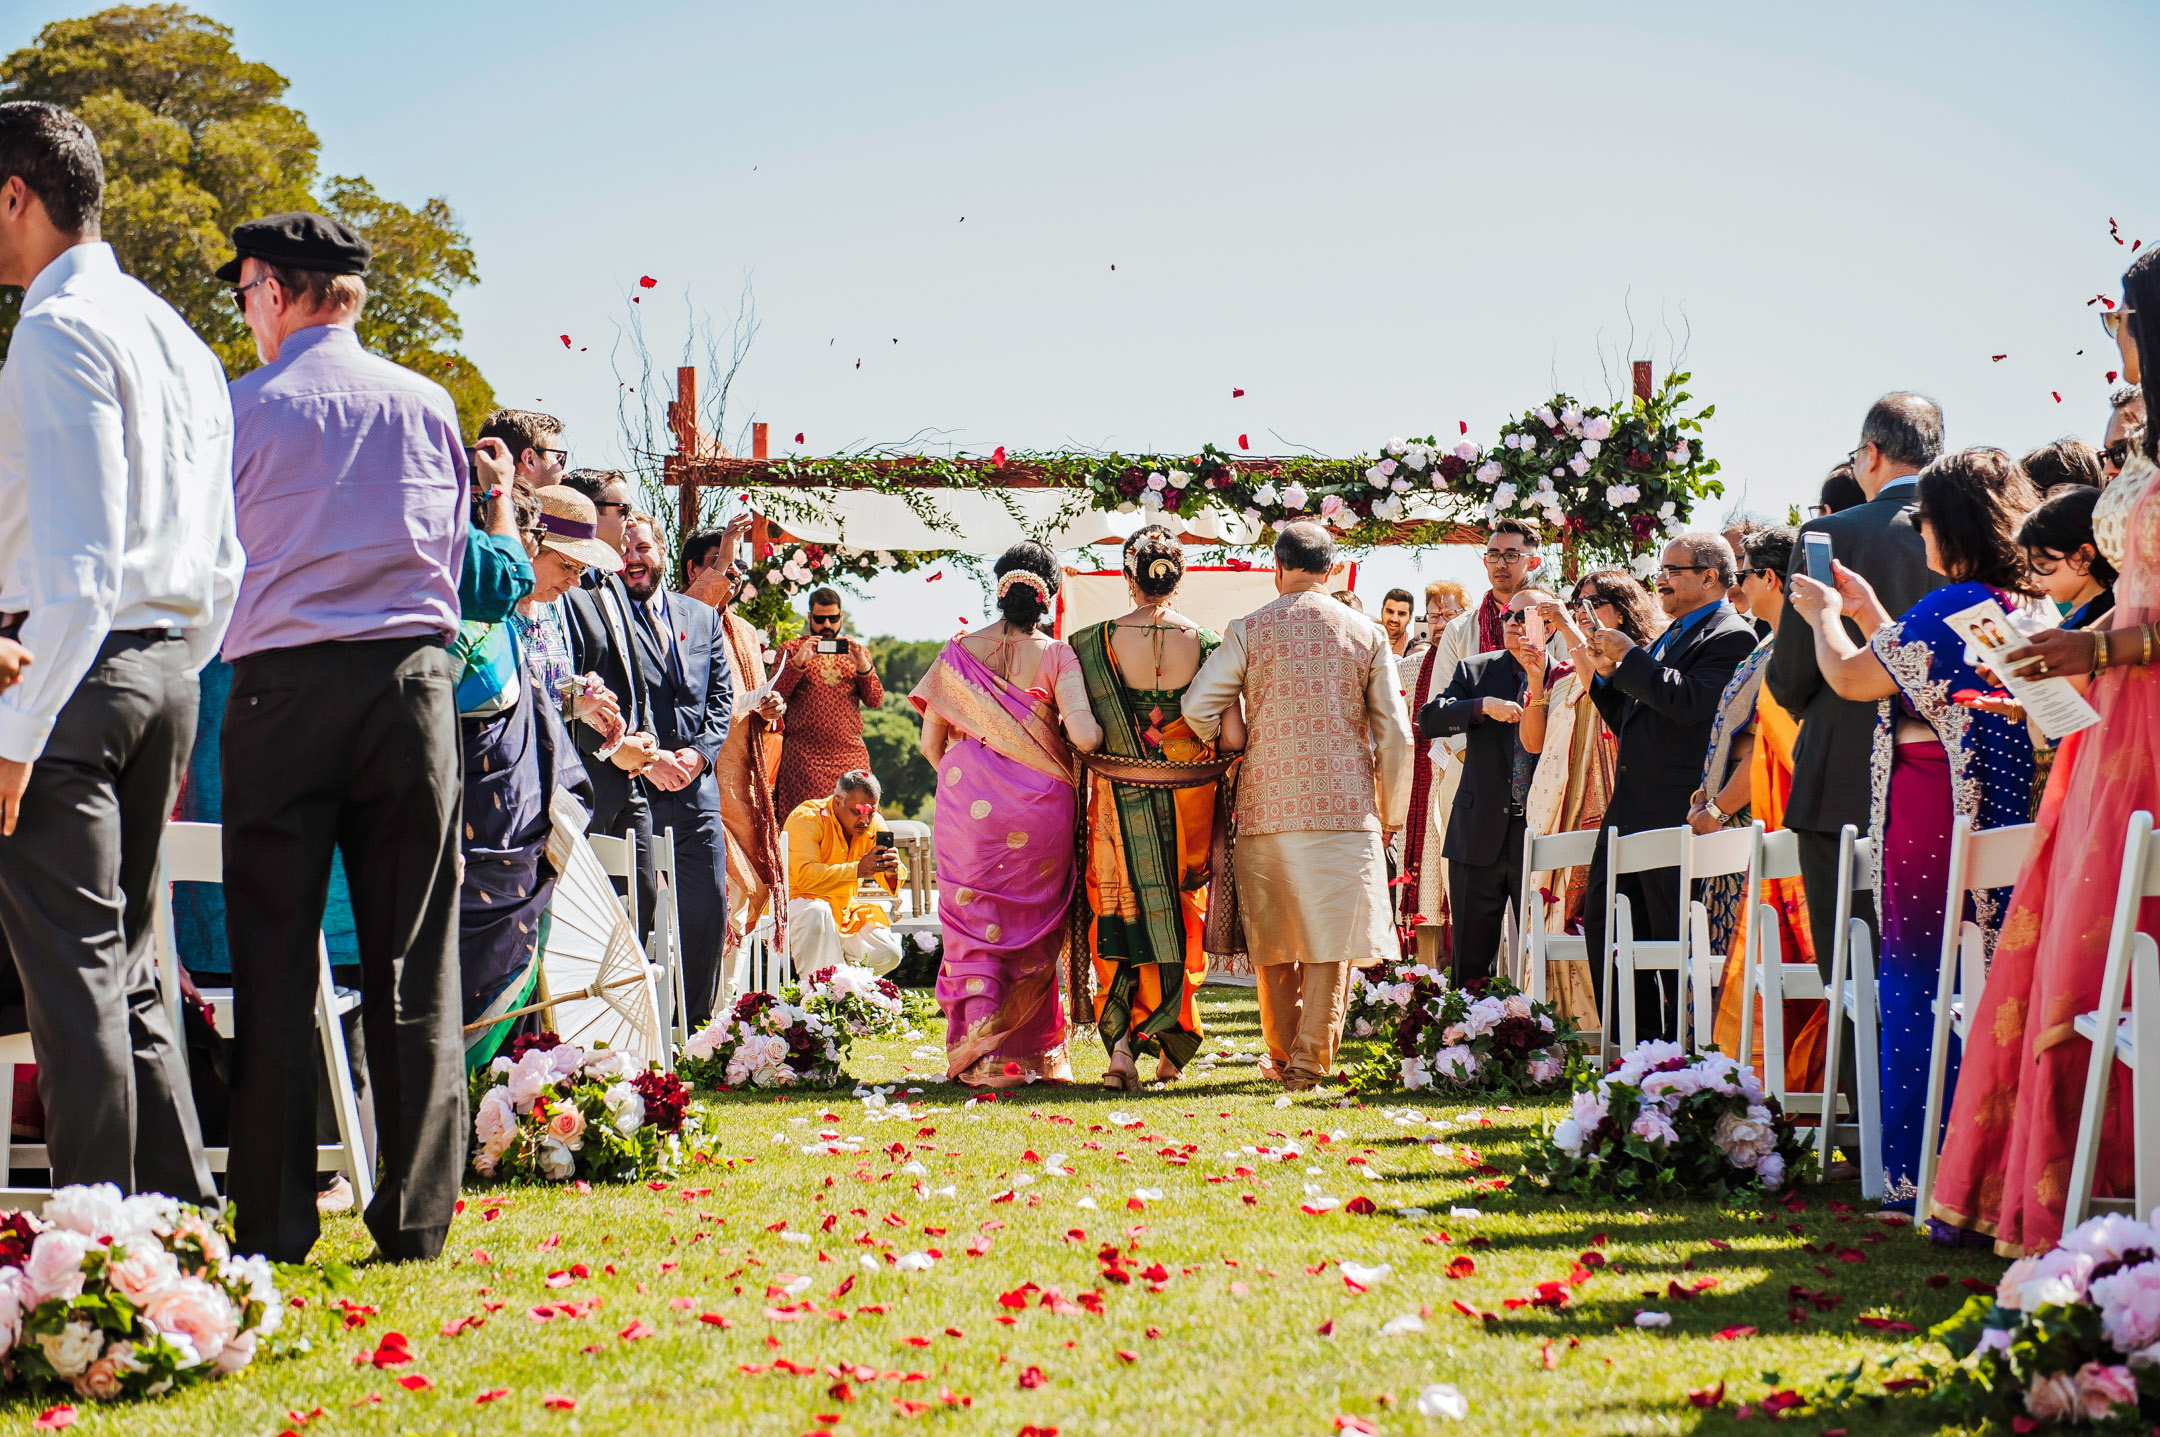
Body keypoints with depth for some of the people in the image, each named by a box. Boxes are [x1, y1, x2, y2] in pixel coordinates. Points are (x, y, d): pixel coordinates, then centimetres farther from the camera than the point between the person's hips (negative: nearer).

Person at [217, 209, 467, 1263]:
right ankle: (417, 1213, 4)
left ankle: (273, 1221, 2)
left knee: (274, 960, 2)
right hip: (414, 677, 3)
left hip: (284, 685, -2)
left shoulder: (242, 408, 0)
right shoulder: (429, 407, 9)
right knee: (413, 963, 5)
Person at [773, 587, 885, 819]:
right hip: (804, 755, -2)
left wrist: (863, 666, -9)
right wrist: (799, 661, -14)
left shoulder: (856, 651, 17)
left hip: (850, 754, 2)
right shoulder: (792, 649, 10)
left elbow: (875, 700, 8)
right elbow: (775, 696, -2)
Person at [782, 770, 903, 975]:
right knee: (816, 912, -39)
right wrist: (857, 869, -43)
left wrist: (891, 871, -29)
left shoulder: (873, 824, -1)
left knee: (888, 955, -12)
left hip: (843, 909, 6)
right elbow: (805, 876, -35)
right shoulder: (807, 818, -20)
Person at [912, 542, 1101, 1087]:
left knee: (974, 925, 8)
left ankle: (980, 1055, 0)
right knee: (1034, 929, 13)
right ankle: (1034, 1053, 17)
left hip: (968, 804, 1)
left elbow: (931, 745, 3)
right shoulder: (1056, 655, -7)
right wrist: (1104, 733, 6)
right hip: (1039, 812, -1)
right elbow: (1084, 735, -17)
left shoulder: (958, 652, 0)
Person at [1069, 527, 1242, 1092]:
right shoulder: (1206, 644, -8)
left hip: (1117, 802, 0)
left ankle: (1121, 1044, -5)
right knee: (1179, 918, 15)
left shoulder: (1093, 643, -8)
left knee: (1118, 919, 9)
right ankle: (1170, 1047, 22)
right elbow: (1234, 737, -8)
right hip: (1189, 806, 1)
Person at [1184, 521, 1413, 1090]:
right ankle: (1312, 1062, -3)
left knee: (1273, 941, 11)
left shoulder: (1248, 630, 1)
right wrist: (1389, 814, 13)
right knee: (1332, 936, 2)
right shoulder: (1366, 634, 4)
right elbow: (1394, 733, 4)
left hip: (1267, 803, 0)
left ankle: (1282, 1057, 21)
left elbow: (1197, 707, -4)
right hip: (1345, 804, 0)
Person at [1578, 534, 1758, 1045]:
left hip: (1676, 811, -10)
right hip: (1628, 811, 10)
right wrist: (1608, 675, 8)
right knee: (1603, 923, 10)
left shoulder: (1731, 637, -8)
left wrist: (1629, 657, -16)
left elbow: (1689, 701, -23)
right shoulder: (1670, 636, 20)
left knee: (1676, 937, -5)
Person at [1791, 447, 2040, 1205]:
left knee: (1919, 984, -2)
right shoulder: (2030, 608, 9)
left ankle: (1922, 1171, 0)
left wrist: (1825, 614, 11)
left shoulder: (1950, 607, -16)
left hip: (1930, 815, -8)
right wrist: (1867, 609, 26)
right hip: (2002, 818, 8)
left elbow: (1849, 678, -8)